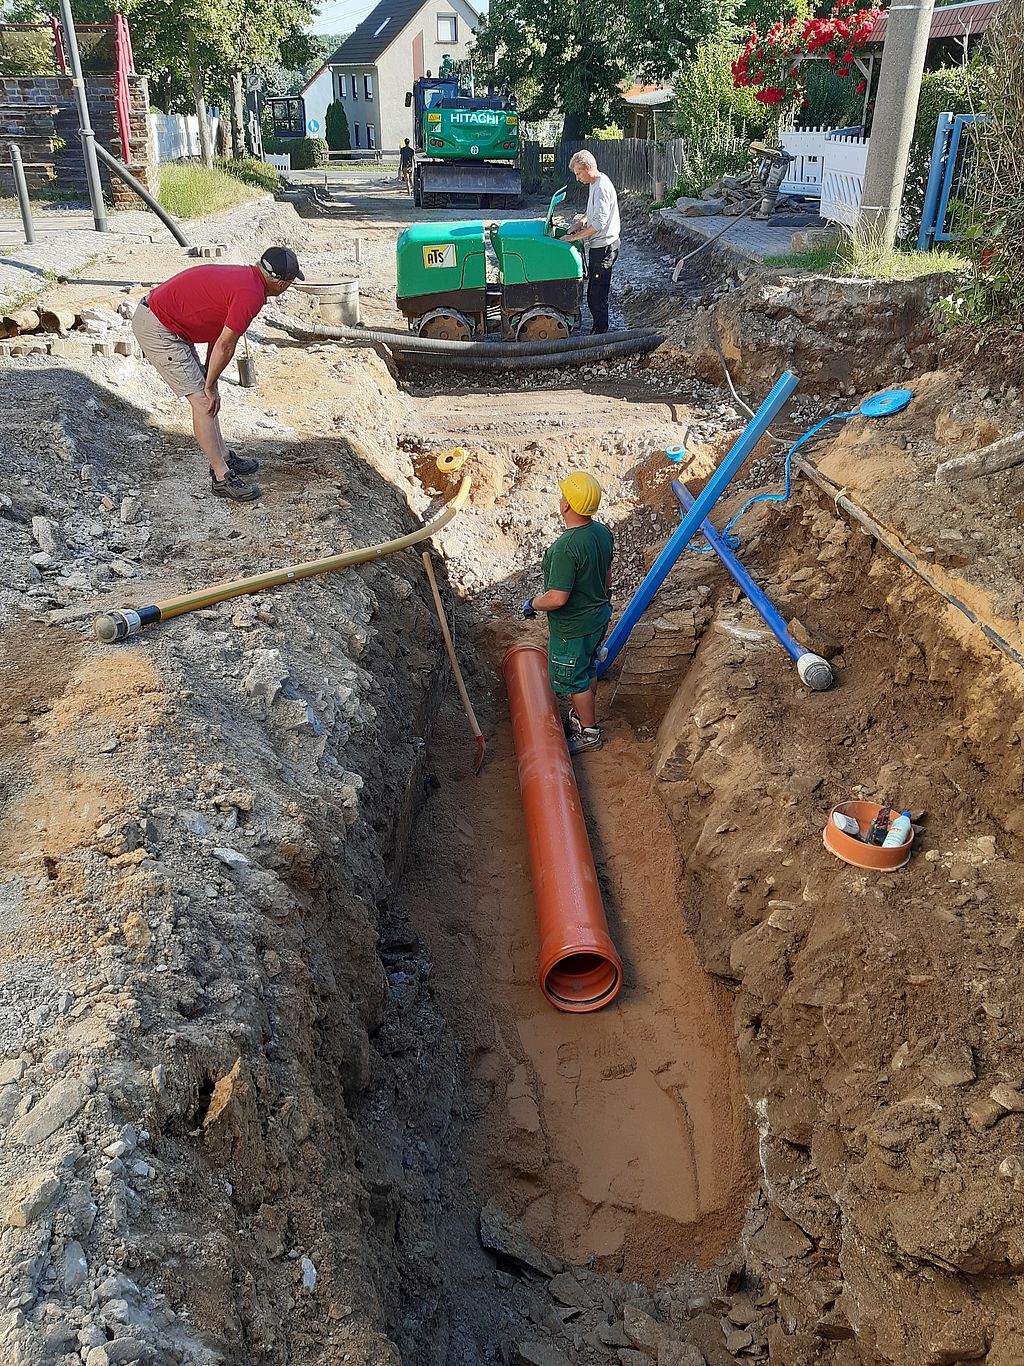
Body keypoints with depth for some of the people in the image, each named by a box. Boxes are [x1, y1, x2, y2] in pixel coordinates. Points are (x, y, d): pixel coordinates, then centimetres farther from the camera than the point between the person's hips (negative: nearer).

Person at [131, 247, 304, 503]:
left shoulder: (243, 276, 11)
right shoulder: (251, 294, -20)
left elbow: (218, 329, 16)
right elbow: (225, 346, -17)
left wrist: (207, 377, 17)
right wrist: (210, 386, -4)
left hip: (152, 314, 10)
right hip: (157, 330, -10)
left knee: (206, 396, 17)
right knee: (203, 400, -8)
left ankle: (223, 458, 28)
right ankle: (223, 478, -3)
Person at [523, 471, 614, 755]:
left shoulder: (566, 548, -34)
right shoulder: (603, 532, -7)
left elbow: (557, 599, -32)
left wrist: (532, 604, -12)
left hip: (572, 629, -8)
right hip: (598, 617, 8)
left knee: (573, 678, 12)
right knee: (588, 669, 26)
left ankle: (589, 733, 28)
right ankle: (583, 715, 46)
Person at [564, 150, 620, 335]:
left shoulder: (602, 187, -20)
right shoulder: (595, 184, 12)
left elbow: (599, 223, -26)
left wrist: (574, 237, -20)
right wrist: (579, 223, 10)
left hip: (604, 248, -11)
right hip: (597, 247, 11)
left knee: (597, 297, -7)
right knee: (593, 294, 16)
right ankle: (598, 330, 25)